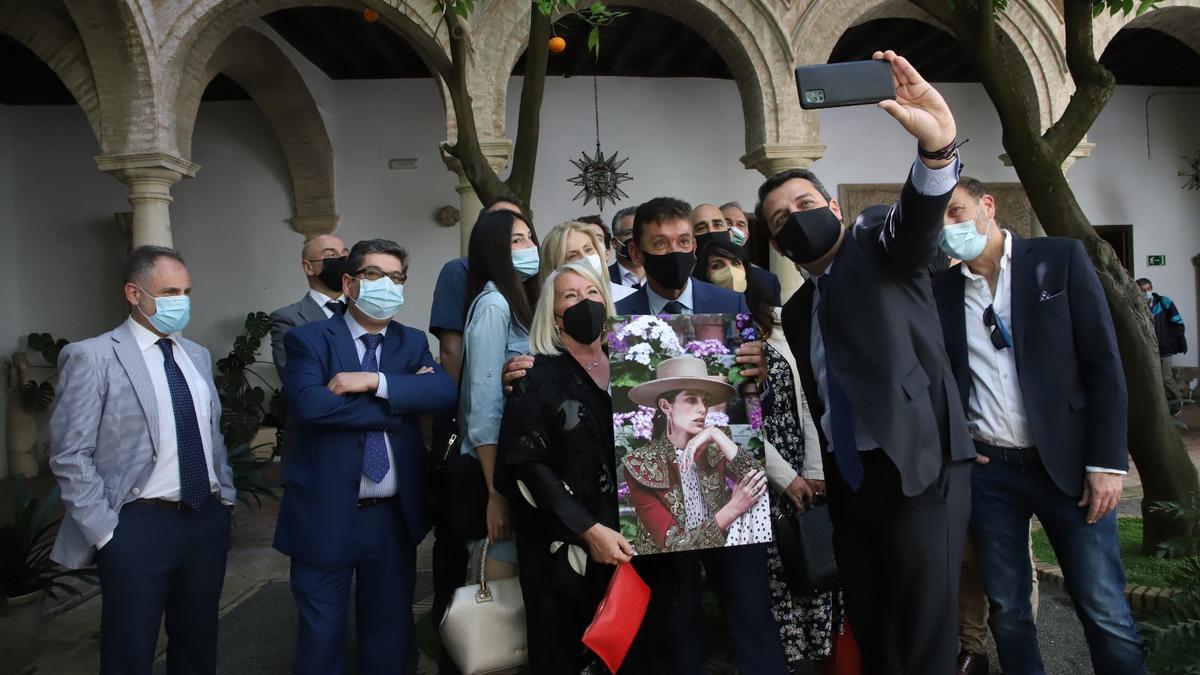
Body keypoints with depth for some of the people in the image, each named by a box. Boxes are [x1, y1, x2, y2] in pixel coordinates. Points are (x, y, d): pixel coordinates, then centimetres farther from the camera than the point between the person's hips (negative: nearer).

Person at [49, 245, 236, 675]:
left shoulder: (197, 356, 11)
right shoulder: (92, 357, -9)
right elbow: (69, 456, -11)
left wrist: (226, 494, 10)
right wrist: (106, 531, -13)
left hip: (209, 518, 6)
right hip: (139, 524, -5)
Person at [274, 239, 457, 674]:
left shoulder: (413, 343, 7)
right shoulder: (309, 339, -5)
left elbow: (445, 392, -11)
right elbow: (309, 404, -24)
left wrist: (376, 381, -21)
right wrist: (398, 403, -17)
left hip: (394, 515, 4)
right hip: (326, 515, -3)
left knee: (390, 630, 17)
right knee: (322, 635, 11)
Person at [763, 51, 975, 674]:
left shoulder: (878, 248, 1)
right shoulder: (795, 312, 18)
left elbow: (918, 216, -21)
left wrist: (936, 145, -41)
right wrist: (812, 473, 11)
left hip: (918, 470, -6)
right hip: (848, 483, 6)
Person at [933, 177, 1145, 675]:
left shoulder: (1060, 258, 0)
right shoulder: (941, 289, 7)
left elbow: (1104, 363, -4)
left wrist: (1107, 462, -8)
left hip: (1066, 465, -2)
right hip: (987, 472, 3)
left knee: (1105, 613, 1)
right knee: (1007, 611, 10)